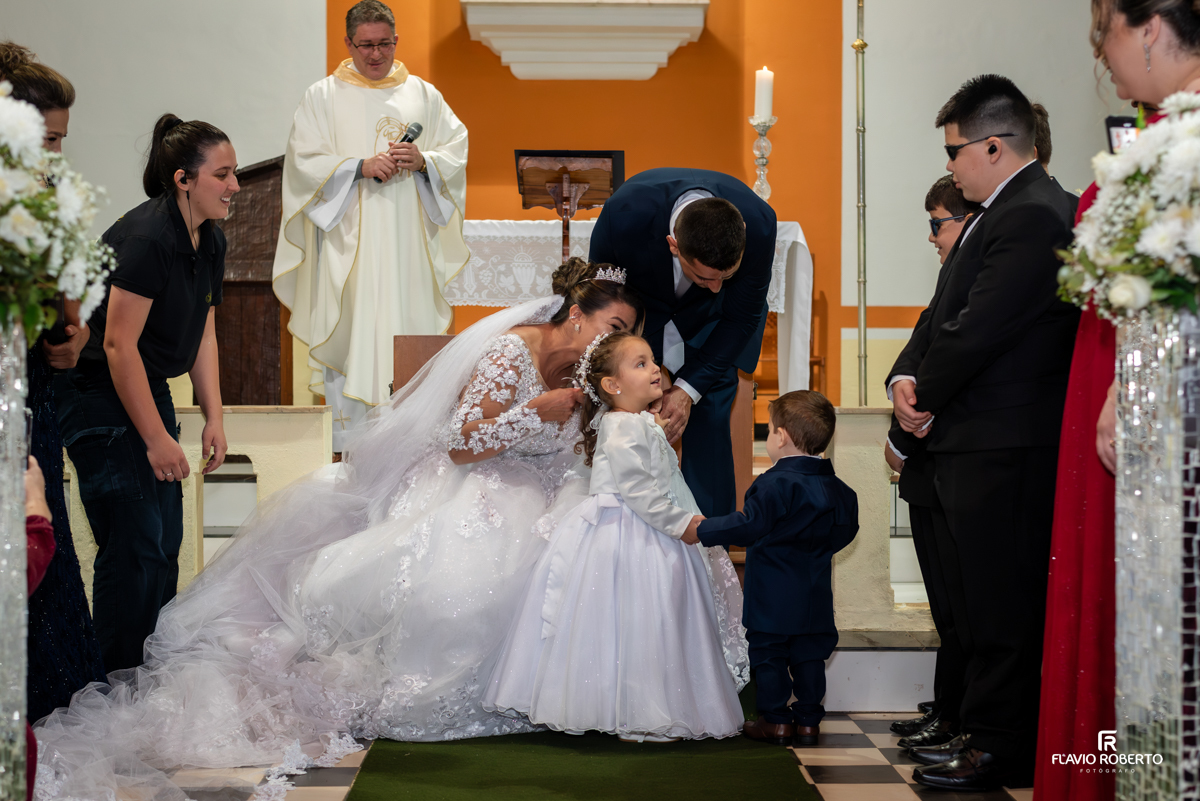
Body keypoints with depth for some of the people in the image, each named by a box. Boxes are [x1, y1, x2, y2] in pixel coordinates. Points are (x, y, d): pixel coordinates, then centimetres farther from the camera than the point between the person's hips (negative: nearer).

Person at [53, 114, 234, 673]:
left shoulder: (210, 243, 4)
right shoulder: (146, 239, -24)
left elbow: (202, 333, 12)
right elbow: (119, 344, -24)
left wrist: (213, 417, 5)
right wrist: (157, 439, -21)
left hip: (149, 391, 9)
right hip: (96, 396, -9)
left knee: (167, 541, 11)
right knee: (135, 547, -10)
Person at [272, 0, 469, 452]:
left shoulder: (423, 95, 13)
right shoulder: (323, 97, 5)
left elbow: (457, 151, 10)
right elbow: (305, 162, -3)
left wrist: (423, 161, -10)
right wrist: (361, 167, -16)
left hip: (409, 242, 2)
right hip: (350, 240, -2)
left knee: (411, 327, -1)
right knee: (350, 332, -5)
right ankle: (350, 443, 0)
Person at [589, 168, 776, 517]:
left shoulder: (759, 224, -37)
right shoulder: (624, 214, -41)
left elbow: (742, 316, -19)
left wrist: (689, 390, -25)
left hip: (709, 318, 1)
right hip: (637, 303, -1)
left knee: (708, 418, -11)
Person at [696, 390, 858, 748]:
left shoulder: (775, 485, -18)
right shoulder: (837, 489, 3)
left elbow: (748, 526, -22)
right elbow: (846, 530, 14)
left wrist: (703, 531, -13)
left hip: (774, 595, -6)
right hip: (815, 596, 6)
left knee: (768, 655, 5)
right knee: (808, 655, 13)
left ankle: (775, 720, 8)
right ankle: (808, 720, 16)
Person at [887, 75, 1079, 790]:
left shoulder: (1032, 219, -18)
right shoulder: (1002, 213, 17)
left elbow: (976, 330, -21)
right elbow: (945, 315, 16)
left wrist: (925, 401, -7)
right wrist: (906, 377, 0)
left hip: (1005, 451, -11)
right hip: (970, 444, 11)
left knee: (1001, 606, -3)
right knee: (978, 603, 16)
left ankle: (1001, 754, 5)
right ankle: (982, 733, 25)